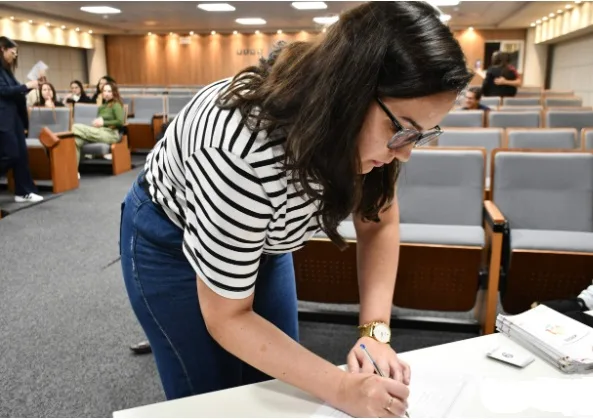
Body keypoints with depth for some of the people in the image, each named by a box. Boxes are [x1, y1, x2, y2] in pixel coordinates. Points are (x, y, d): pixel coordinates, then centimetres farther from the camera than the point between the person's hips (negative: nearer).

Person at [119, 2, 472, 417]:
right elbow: (226, 318, -29)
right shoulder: (242, 151, -41)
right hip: (170, 245, -5)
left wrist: (375, 331, -19)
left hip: (263, 239, 6)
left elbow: (379, 220, -7)